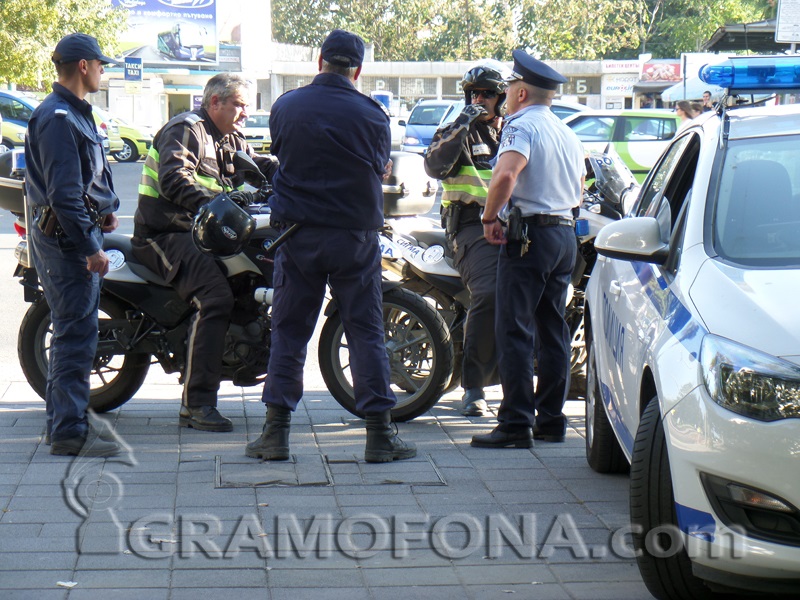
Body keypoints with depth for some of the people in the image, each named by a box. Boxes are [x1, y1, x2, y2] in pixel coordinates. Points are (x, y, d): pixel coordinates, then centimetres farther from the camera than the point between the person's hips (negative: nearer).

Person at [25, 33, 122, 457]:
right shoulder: (58, 118, -17)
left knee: (73, 331, 16)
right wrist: (90, 247, -22)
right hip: (65, 236, -11)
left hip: (77, 234, 11)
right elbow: (64, 192, -23)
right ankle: (69, 431, -6)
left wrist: (104, 210, 11)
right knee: (76, 334, -9)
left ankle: (61, 421, 24)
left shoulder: (75, 113, 17)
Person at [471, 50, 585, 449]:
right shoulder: (568, 133, 18)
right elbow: (579, 191, 24)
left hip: (529, 235, -9)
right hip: (566, 234, 9)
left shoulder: (522, 125, -9)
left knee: (515, 332, -7)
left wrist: (490, 218, -15)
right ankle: (551, 420, 15)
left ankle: (515, 424, -10)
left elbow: (505, 175, -26)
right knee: (553, 330, 12)